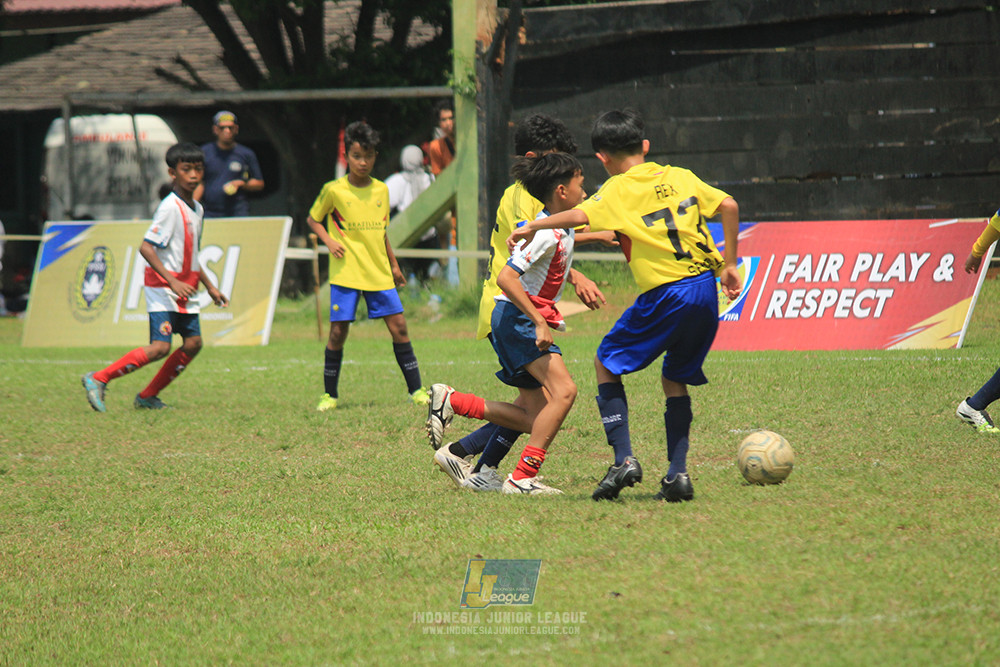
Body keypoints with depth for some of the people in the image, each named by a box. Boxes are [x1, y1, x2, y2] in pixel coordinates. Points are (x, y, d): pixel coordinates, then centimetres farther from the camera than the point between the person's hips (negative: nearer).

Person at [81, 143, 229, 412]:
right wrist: (172, 281, -26)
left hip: (184, 289, 9)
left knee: (193, 343, 1)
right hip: (162, 287, -9)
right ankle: (98, 380, -9)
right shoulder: (170, 207, -16)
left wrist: (210, 287, 25)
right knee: (160, 347, -17)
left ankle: (148, 397, 12)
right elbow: (146, 247, -21)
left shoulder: (197, 209, 12)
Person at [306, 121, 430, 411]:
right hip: (345, 273, -3)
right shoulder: (334, 191, -5)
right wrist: (329, 241, -8)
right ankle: (329, 394, 10)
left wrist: (393, 265, 21)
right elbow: (313, 219, 9)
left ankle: (416, 389, 4)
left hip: (379, 273, 3)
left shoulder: (381, 190, 8)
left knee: (398, 325, -3)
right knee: (338, 332, -4)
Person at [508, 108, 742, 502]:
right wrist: (728, 265, 13)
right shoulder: (679, 177, 14)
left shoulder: (617, 190, 0)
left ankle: (624, 459, 0)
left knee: (606, 364, 12)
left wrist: (532, 227, -7)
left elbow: (581, 216, -18)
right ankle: (677, 474, 10)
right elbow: (728, 206, 6)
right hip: (706, 288, 5)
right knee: (675, 380, 21)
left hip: (666, 294, -5)